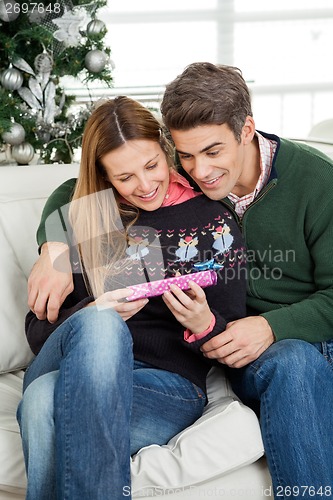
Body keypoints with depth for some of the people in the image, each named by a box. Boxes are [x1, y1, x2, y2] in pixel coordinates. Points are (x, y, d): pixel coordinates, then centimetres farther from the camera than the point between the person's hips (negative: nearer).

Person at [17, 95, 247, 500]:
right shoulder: (81, 219, 13)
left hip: (170, 384, -2)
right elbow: (37, 329, 11)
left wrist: (203, 325, -14)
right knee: (98, 325, -36)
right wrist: (92, 316, -11)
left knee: (44, 402, -34)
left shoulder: (214, 222, 8)